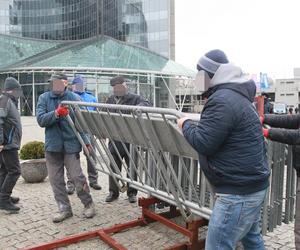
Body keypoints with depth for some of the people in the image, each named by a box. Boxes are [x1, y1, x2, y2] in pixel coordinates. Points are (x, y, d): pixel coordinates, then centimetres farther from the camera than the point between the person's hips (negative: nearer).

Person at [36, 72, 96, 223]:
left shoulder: (74, 98, -4)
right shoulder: (44, 98, 3)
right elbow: (41, 120, -7)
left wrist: (86, 141, -12)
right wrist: (56, 113, -24)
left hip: (71, 144, -3)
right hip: (52, 145, 3)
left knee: (77, 177, -1)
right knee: (56, 179, 9)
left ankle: (88, 204, 20)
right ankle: (64, 209, 24)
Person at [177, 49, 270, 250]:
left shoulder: (222, 100, -20)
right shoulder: (237, 95, 13)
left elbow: (202, 143, -21)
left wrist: (186, 124, -4)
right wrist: (196, 124, 8)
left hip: (238, 192, -11)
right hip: (253, 185, 11)